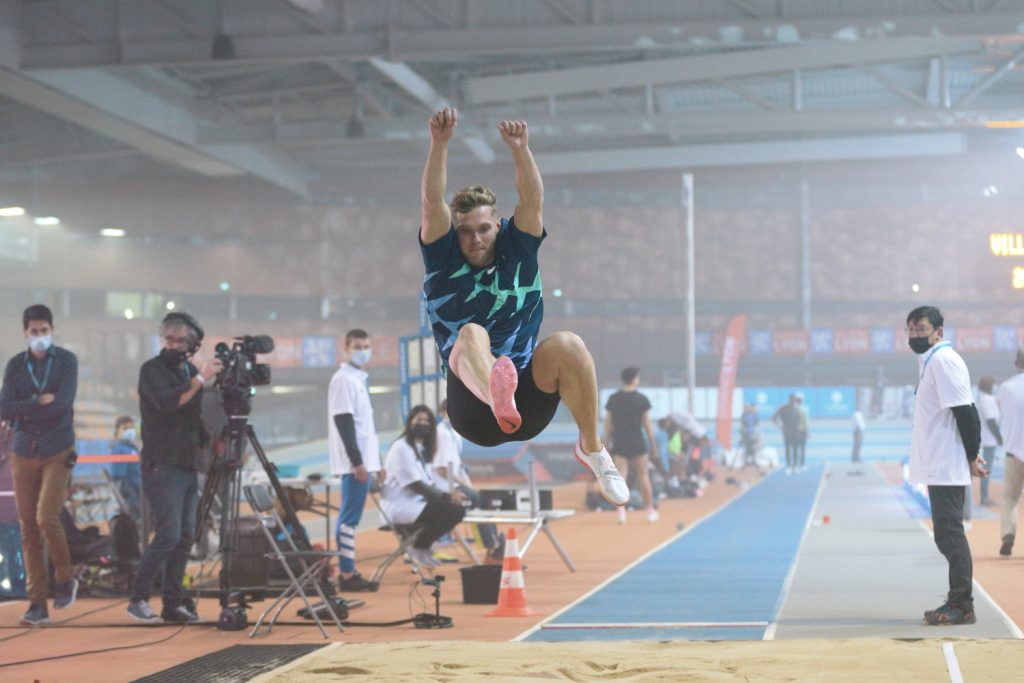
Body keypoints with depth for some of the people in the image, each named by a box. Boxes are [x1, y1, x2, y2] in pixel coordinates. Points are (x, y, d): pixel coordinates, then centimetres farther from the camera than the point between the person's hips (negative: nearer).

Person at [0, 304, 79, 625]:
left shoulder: (66, 361, 1)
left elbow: (63, 404, -13)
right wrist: (39, 401, -13)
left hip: (57, 452, -3)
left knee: (46, 518, -15)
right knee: (28, 527, 1)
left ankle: (65, 579, 10)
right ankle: (37, 603, 6)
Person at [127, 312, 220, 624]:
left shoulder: (190, 372, 16)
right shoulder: (152, 370, -5)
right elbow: (166, 403, -22)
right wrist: (200, 380, -21)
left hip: (188, 467, 7)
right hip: (162, 467, -7)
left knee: (185, 538, 3)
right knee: (168, 535, -13)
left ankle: (173, 603, 7)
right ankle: (137, 598, -2)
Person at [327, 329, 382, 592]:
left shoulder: (360, 379, 17)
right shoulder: (343, 379, -11)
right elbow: (344, 423, -17)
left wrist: (376, 461, 20)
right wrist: (357, 462, -20)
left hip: (363, 460, 9)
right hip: (353, 462, -9)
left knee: (351, 517, 9)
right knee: (350, 517, -8)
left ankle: (349, 572, 11)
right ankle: (347, 575, -8)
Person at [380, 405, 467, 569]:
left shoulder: (423, 449, 18)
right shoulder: (401, 448, -12)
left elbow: (429, 484, 13)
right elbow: (415, 485, -18)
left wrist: (448, 495, -7)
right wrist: (446, 496, -21)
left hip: (417, 501, 9)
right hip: (400, 506, -9)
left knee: (458, 509, -8)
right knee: (451, 511, -25)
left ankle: (422, 545, 4)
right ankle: (419, 548, -6)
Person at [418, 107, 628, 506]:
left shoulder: (517, 252, 12)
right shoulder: (444, 260, 8)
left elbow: (533, 200, -4)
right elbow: (432, 203, -7)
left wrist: (520, 150, -21)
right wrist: (439, 144, -20)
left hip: (530, 399, 2)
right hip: (472, 410, -2)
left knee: (568, 345, -29)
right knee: (471, 334, -35)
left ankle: (592, 449, -18)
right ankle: (497, 395, -72)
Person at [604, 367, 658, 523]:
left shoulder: (613, 399, 3)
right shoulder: (641, 399, -2)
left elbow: (608, 424, 3)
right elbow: (647, 425, -2)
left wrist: (606, 444, 8)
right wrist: (653, 446, 4)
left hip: (619, 444, 1)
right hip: (637, 443, -1)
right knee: (643, 475, 10)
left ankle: (621, 511, -12)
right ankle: (650, 510, 17)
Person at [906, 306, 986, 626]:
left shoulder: (943, 360, -13)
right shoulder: (930, 361, 17)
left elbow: (965, 411, -18)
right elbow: (964, 412, 19)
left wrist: (972, 456, -14)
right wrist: (972, 453, 13)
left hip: (946, 467, -10)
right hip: (938, 467, 10)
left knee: (950, 533, -8)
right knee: (947, 534, 13)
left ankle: (962, 606, -6)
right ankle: (957, 602, 18)